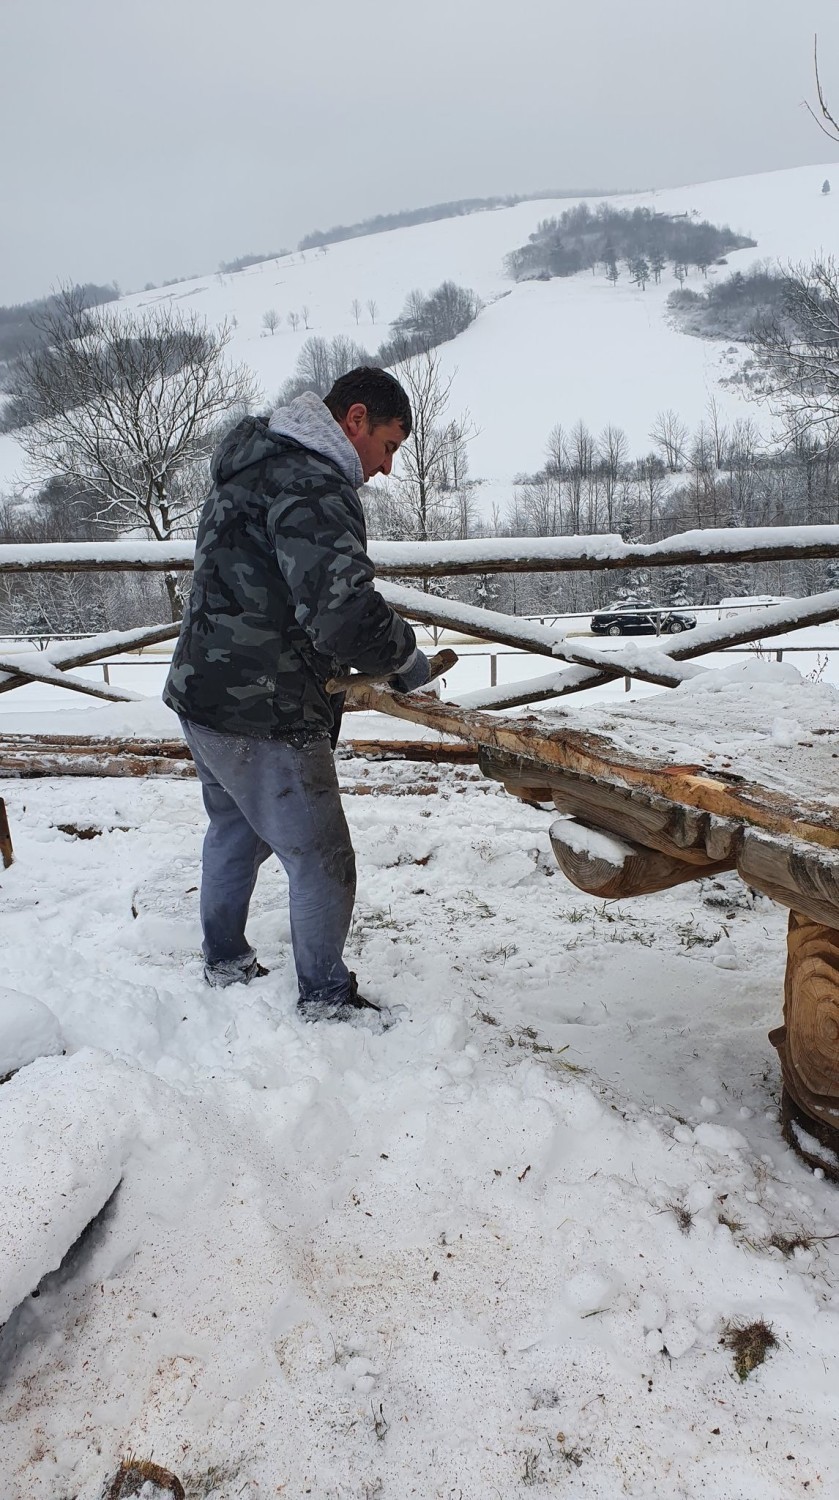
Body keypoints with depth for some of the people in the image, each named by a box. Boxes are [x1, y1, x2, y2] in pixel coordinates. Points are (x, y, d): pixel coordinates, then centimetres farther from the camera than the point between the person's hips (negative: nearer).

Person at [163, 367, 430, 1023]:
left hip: (204, 695, 11)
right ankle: (326, 1000, 20)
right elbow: (344, 611, -33)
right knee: (321, 859, 4)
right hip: (263, 720, -10)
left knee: (235, 832, 27)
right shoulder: (313, 486, -20)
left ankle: (225, 962, 45)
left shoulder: (256, 463, 14)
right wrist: (406, 658, -14)